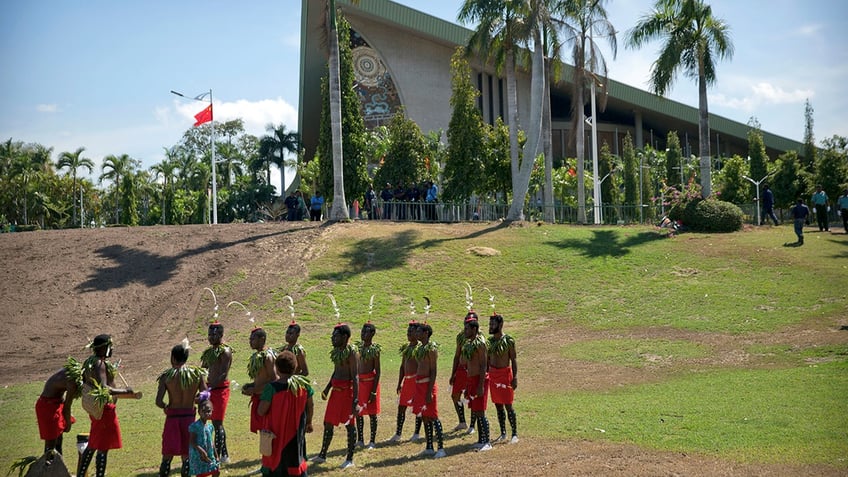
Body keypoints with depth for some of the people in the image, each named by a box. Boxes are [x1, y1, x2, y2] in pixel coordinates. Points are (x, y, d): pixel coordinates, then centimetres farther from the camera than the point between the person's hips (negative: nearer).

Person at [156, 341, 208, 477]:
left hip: (172, 416, -1)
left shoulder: (166, 376, -7)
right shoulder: (197, 374, -4)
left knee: (167, 456, 10)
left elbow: (158, 401, -14)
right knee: (186, 456, 13)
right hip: (189, 417, 1)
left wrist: (166, 407, 7)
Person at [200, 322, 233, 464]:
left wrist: (210, 387, -26)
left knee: (217, 424, -8)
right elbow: (202, 369, 20)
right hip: (211, 389, 9)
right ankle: (224, 454, 23)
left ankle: (217, 456, -7)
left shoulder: (225, 352, -11)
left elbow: (223, 375, -19)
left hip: (220, 389, -9)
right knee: (216, 423, 14)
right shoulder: (209, 351, 15)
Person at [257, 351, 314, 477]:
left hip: (277, 435, -3)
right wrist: (309, 422, 23)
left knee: (273, 465, 9)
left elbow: (261, 411, -15)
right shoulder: (304, 384, -6)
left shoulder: (272, 387, -18)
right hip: (296, 434, 3)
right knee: (297, 462, 15)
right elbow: (309, 406, 6)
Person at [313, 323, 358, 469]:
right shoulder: (336, 351, 11)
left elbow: (354, 376, -17)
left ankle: (349, 459, 10)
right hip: (336, 390, 9)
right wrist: (327, 388, 18)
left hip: (347, 390, -9)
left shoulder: (351, 352, -14)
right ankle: (322, 455, 24)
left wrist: (355, 398, -21)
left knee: (349, 424, 1)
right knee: (328, 423, 13)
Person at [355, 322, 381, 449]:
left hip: (370, 381, -6)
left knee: (372, 413, 2)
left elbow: (377, 371, -11)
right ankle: (360, 440, 21)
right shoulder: (359, 347, 7)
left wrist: (374, 391, -15)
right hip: (359, 381, 6)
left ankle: (372, 441, 10)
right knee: (358, 412, 11)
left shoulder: (374, 349, -11)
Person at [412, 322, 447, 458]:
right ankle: (429, 448, 19)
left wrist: (429, 391, -20)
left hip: (427, 384, -9)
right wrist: (418, 390, 18)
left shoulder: (431, 348, -13)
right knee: (425, 417, 12)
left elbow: (433, 371, -16)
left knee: (432, 417, -7)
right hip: (419, 384, 9)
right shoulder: (420, 348, 14)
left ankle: (441, 448, -4)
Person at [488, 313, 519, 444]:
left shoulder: (508, 341, -10)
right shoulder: (490, 340, 7)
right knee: (498, 405, 11)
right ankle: (503, 433, 20)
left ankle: (515, 434, 6)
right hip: (493, 374, 6)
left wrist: (515, 377, -14)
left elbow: (513, 360, -8)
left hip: (505, 373, -6)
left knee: (508, 405, -4)